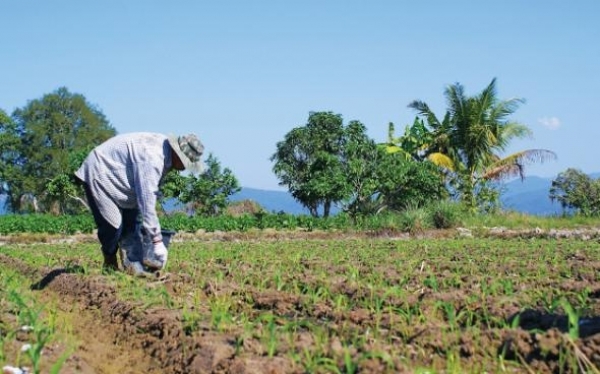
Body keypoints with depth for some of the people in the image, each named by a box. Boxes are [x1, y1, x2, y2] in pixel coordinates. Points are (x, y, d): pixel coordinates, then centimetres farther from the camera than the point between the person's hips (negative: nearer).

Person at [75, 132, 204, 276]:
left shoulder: (164, 148, -4)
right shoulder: (151, 159, -34)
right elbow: (147, 202, -34)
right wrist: (157, 242, -30)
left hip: (118, 178, 10)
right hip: (99, 175, -10)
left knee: (132, 221, 1)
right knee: (113, 225, -14)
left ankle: (134, 265, -1)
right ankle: (110, 263, 9)